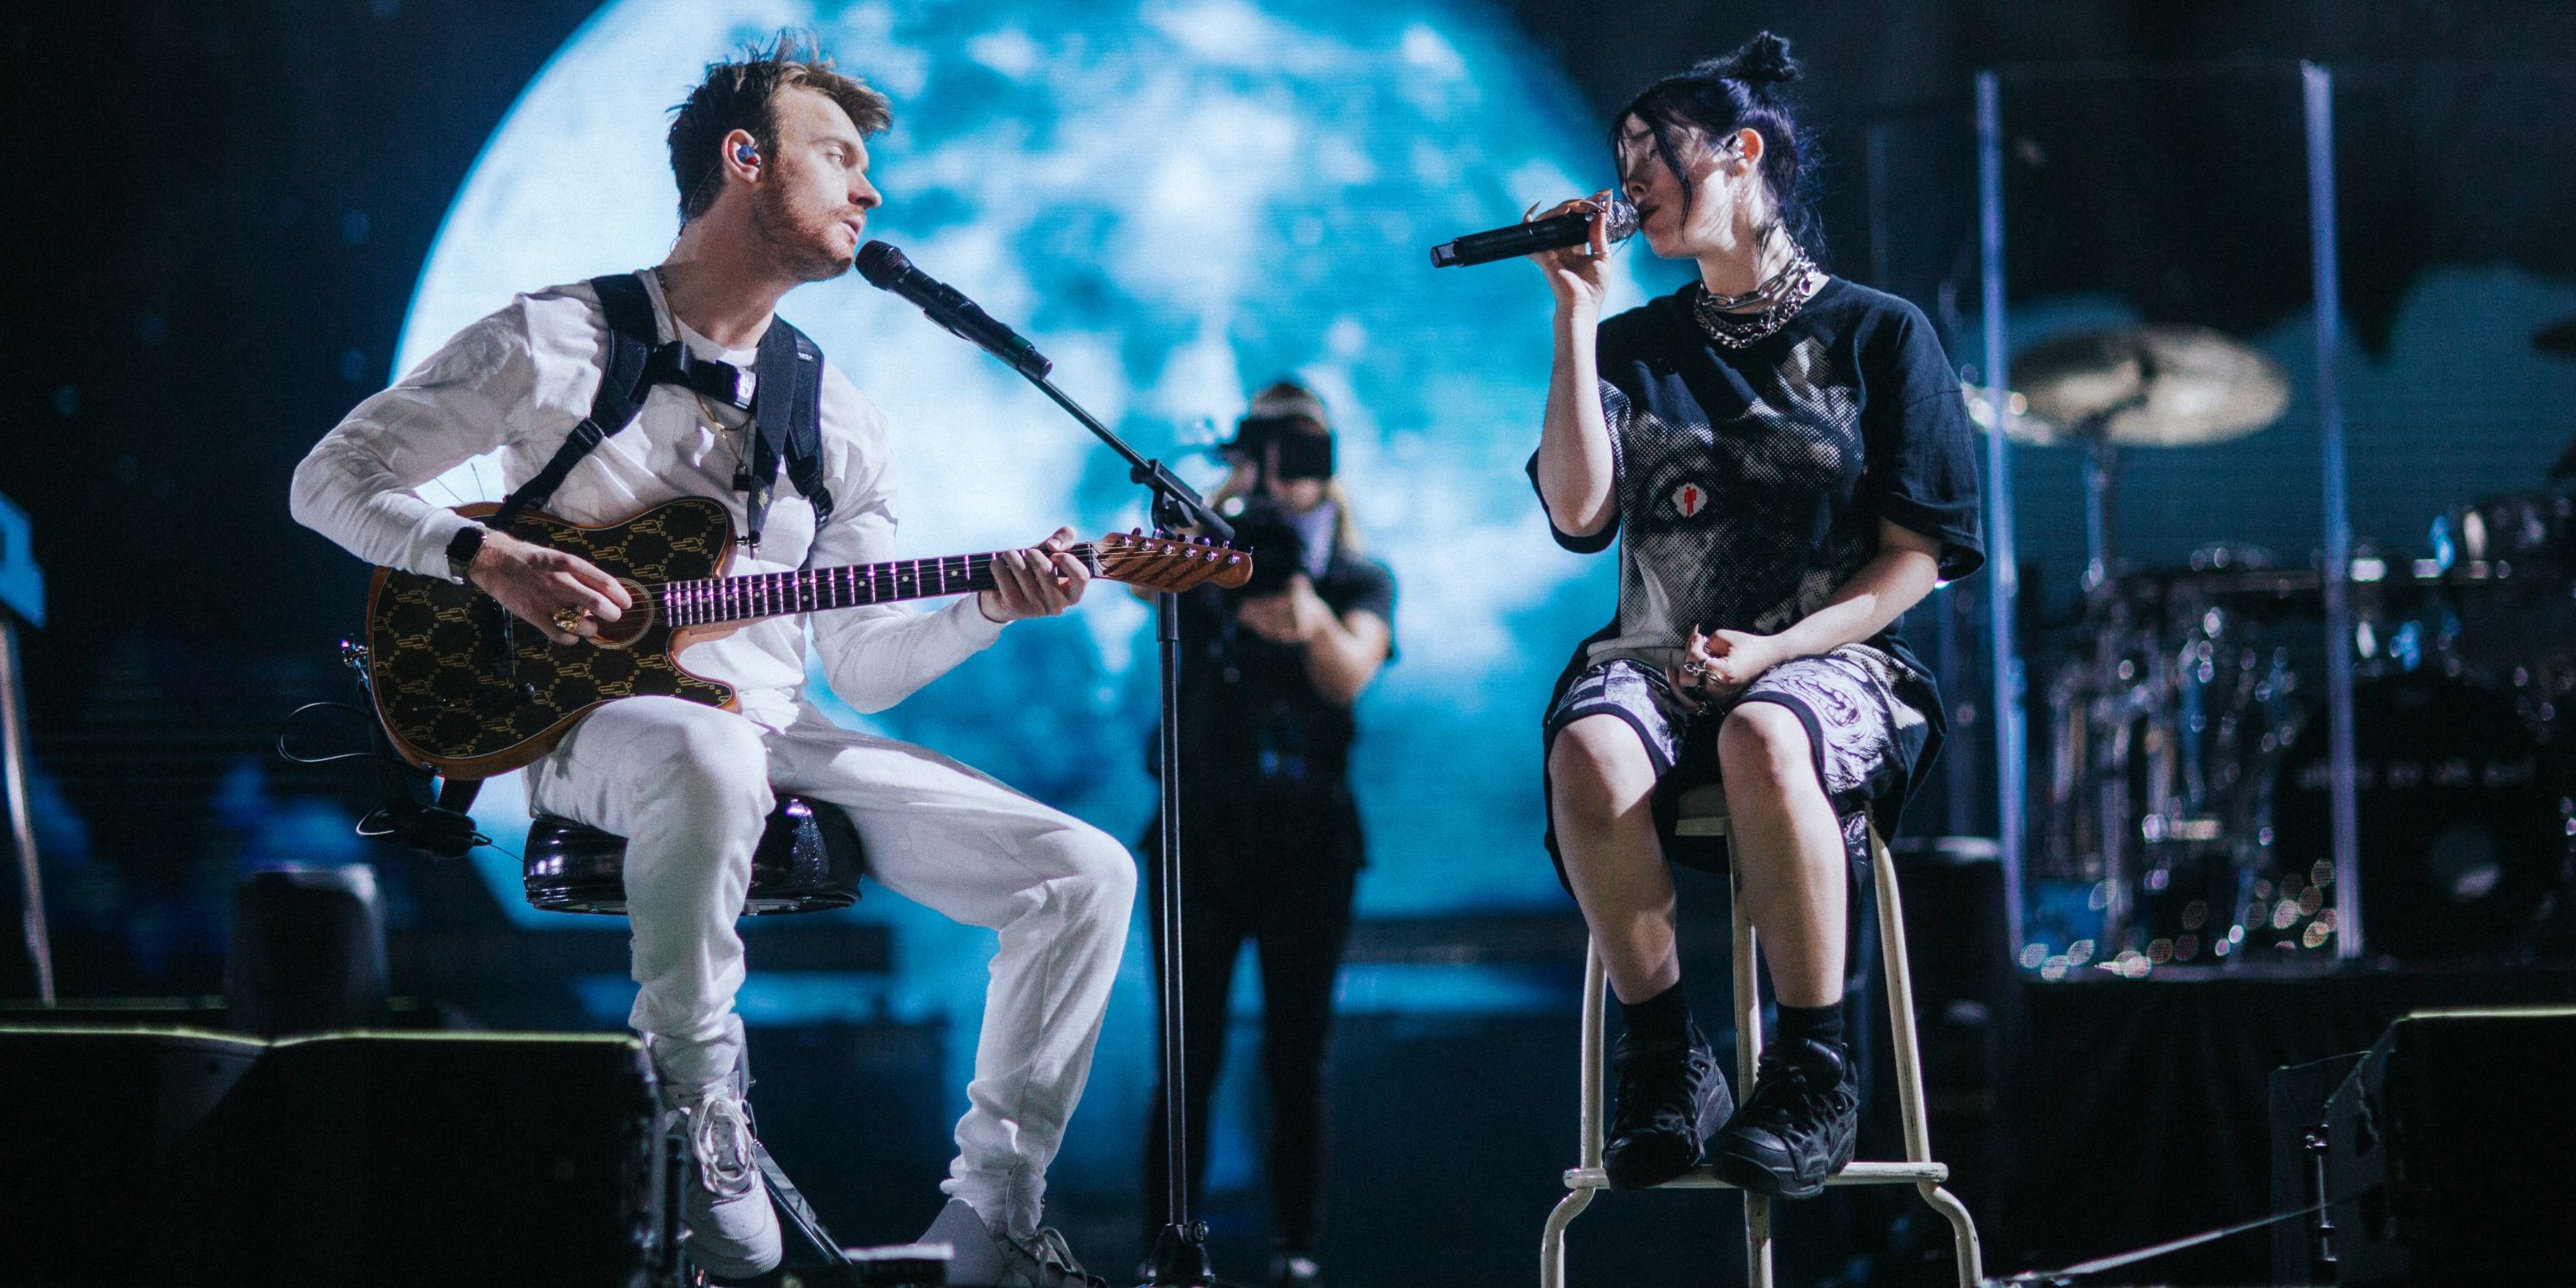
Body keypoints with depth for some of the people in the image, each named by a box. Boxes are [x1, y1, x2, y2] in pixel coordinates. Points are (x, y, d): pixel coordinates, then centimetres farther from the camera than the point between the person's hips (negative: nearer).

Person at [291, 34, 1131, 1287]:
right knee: (712, 754, -45)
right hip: (596, 721, -6)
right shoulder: (555, 341, 1)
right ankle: (694, 1092, -23)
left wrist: (989, 604, -5)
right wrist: (486, 555, -16)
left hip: (775, 734, 6)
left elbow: (861, 665, 13)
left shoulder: (841, 420, 16)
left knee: (1088, 876, -10)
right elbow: (333, 479, 1)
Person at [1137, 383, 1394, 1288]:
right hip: (1200, 831, 0)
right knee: (1188, 1060, -4)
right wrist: (1221, 500, -31)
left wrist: (1313, 623, -37)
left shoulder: (1361, 580, 6)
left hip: (1307, 839, 0)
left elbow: (1351, 676, -14)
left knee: (1296, 1058, -2)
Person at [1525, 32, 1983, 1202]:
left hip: (1829, 657, -3)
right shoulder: (1636, 345, 16)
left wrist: (1781, 647, -13)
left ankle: (1812, 1075, -27)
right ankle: (1667, 1066, -22)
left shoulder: (1877, 334, 6)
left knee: (1764, 740, -40)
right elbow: (1576, 512, -1)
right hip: (1658, 657, 3)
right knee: (1589, 751, -35)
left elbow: (1919, 553, 2)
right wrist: (1576, 316, -1)